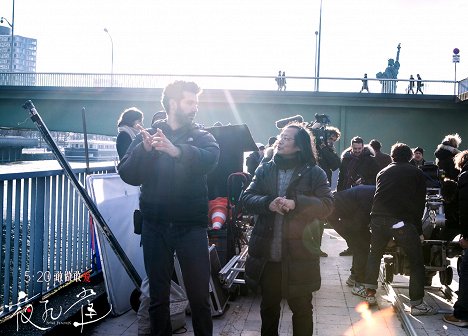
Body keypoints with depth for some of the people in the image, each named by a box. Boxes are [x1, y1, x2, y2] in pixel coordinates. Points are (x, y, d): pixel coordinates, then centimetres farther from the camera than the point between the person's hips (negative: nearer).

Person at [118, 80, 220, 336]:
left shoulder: (201, 136, 5)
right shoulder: (147, 135, 6)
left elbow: (210, 158, -19)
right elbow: (127, 174, -5)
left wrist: (177, 150, -36)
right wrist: (144, 150, -24)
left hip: (192, 226, 0)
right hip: (155, 226, 1)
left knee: (199, 295, 3)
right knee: (158, 295, 11)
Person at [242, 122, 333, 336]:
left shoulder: (314, 173, -1)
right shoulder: (264, 170, 9)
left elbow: (327, 205, -9)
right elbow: (246, 198, 1)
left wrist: (295, 203, -23)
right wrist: (268, 203, -19)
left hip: (300, 254, -3)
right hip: (266, 254, 3)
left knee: (301, 307, 10)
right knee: (268, 306, 17)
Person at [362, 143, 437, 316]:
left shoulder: (382, 172, 23)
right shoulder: (417, 173, 15)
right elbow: (420, 203, 13)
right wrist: (418, 229, 20)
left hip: (378, 218, 4)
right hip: (403, 220, -4)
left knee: (375, 254, 23)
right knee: (416, 261, 6)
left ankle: (370, 293, 24)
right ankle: (417, 304, 4)